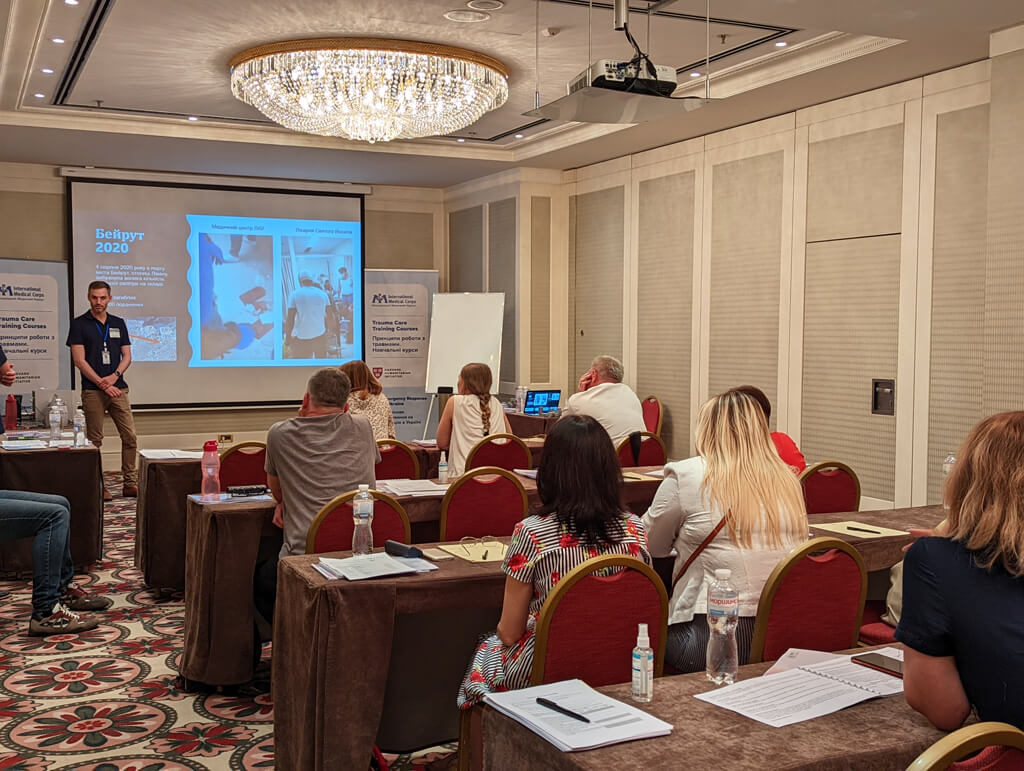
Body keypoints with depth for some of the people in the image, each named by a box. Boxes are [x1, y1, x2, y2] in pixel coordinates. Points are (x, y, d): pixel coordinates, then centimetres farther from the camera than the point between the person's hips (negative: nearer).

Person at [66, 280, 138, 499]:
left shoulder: (118, 323, 13)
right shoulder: (79, 324, 1)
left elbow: (127, 357, 11)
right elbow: (79, 360, -5)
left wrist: (114, 376, -7)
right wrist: (102, 383, -11)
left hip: (117, 388, 4)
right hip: (92, 390, -3)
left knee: (129, 436, -1)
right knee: (95, 440, 0)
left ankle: (130, 483, 6)